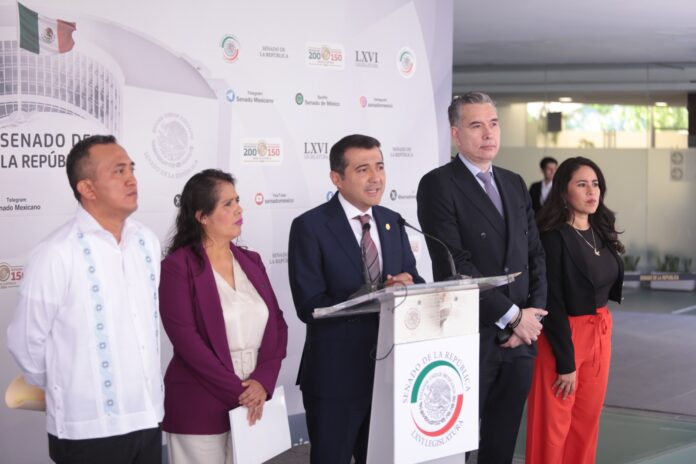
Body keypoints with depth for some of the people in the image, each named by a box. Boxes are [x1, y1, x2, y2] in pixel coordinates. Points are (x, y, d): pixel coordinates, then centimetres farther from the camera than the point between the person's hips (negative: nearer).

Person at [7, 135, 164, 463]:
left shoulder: (147, 241, 4)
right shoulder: (56, 253, -14)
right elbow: (25, 342, -6)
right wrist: (65, 392, 9)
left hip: (148, 416, 5)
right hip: (90, 428, -5)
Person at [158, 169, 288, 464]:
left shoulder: (251, 261, 11)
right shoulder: (178, 266, -7)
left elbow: (276, 324, 7)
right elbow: (186, 339, -14)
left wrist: (263, 381, -9)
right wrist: (237, 392, -14)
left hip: (253, 403, 5)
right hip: (199, 408, -5)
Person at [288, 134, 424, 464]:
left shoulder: (392, 222, 7)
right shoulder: (310, 227, -12)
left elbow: (414, 282, 7)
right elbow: (309, 306, -19)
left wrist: (407, 286, -18)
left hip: (389, 370, 6)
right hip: (335, 375, -6)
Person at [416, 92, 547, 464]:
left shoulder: (515, 184, 14)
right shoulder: (438, 185, -8)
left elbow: (535, 255, 12)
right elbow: (455, 265, -16)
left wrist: (532, 316, -3)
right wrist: (513, 316, -14)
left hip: (520, 339, 6)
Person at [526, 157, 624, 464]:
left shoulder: (600, 232, 6)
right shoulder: (553, 237, -17)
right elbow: (552, 303, -17)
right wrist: (565, 362, -17)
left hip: (600, 334, 7)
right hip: (563, 336, -7)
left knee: (587, 420, 14)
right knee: (555, 422, 2)